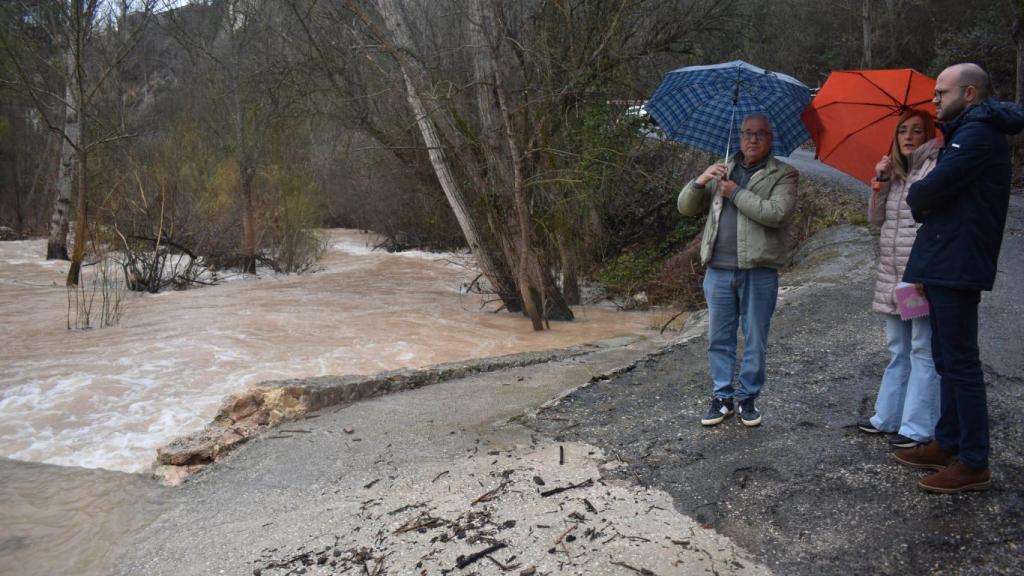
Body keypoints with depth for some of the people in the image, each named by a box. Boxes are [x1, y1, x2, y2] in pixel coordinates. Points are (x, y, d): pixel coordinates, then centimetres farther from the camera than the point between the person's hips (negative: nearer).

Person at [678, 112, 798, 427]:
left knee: (755, 341, 6)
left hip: (759, 271, -3)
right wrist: (700, 181, -9)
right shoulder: (721, 171, 16)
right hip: (718, 270, 3)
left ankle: (748, 397, 19)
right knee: (719, 338, 9)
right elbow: (686, 207, 10)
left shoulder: (783, 175, 3)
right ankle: (723, 396, 20)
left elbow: (777, 213, -16)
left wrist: (736, 193, -12)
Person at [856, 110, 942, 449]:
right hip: (892, 276, 8)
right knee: (897, 351, 16)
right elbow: (876, 218, 13)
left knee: (923, 351, -1)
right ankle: (888, 417, 26)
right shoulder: (895, 173, 15)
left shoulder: (935, 168, -9)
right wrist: (880, 182, 0)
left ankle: (918, 428, 5)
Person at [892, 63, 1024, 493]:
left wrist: (915, 198, 0)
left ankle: (974, 464, 2)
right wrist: (924, 202, -2)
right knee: (948, 359, 16)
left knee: (960, 361, -6)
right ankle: (948, 445, 27)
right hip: (945, 263, 11)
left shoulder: (978, 132, -13)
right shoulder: (968, 132, 21)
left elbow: (933, 188, -21)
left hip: (957, 265, -11)